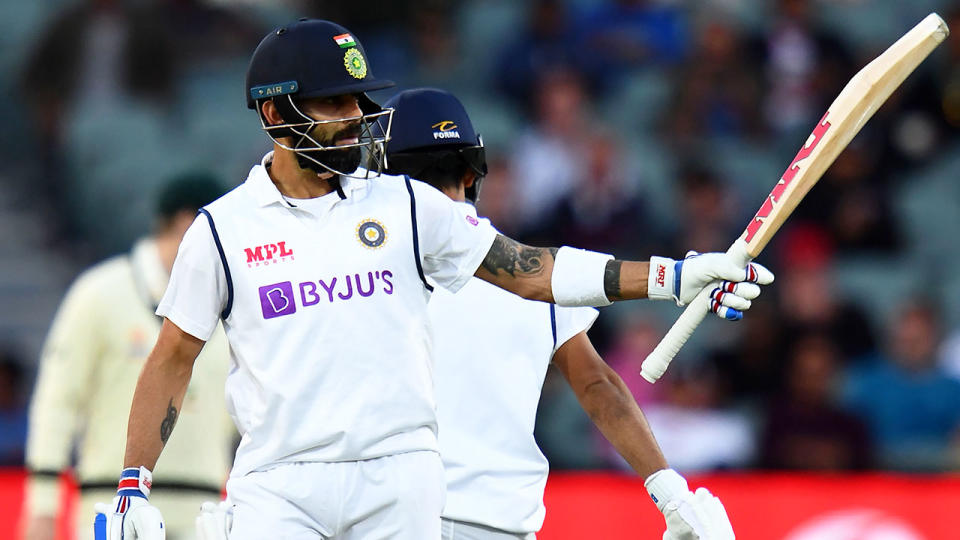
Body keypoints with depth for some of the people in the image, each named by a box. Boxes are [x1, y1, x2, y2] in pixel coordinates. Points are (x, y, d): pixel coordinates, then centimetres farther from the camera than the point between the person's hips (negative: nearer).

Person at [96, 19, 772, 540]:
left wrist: (671, 277, -2)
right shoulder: (222, 229, 3)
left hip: (400, 484, 2)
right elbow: (172, 360, 8)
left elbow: (529, 271, 7)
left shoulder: (406, 205, 7)